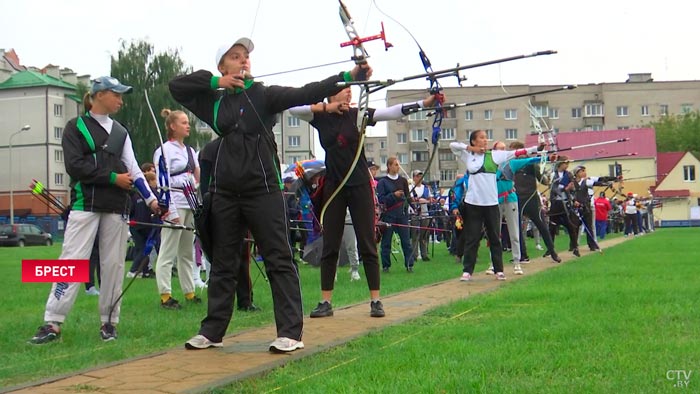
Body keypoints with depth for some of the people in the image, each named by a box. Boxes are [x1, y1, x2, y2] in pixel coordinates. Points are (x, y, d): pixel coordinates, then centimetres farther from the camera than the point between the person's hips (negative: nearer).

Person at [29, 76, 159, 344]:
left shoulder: (120, 132, 15)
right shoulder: (75, 127, 2)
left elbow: (133, 169, 11)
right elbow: (75, 166, -10)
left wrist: (150, 199, 3)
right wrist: (113, 178, -11)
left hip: (116, 206, 4)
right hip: (85, 204, -4)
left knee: (113, 264, 5)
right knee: (72, 262, -9)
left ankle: (109, 322, 14)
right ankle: (52, 324, -6)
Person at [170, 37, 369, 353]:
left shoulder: (264, 95, 0)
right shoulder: (214, 101, 10)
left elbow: (304, 94, -12)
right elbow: (176, 86, 11)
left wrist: (347, 76, -25)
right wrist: (215, 81, -1)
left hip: (263, 189, -4)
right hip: (225, 193, 4)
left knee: (279, 260, -4)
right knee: (223, 264, 11)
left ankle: (290, 332, -2)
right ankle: (212, 331, 21)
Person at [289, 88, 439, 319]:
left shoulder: (357, 115, -2)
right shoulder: (321, 116, 2)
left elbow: (392, 112, -12)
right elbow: (293, 109, -9)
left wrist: (424, 103, -24)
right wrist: (326, 107, -14)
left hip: (359, 185, -1)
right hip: (333, 186, 1)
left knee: (367, 244, 0)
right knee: (330, 245, 4)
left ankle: (375, 301, 4)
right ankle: (325, 302, 10)